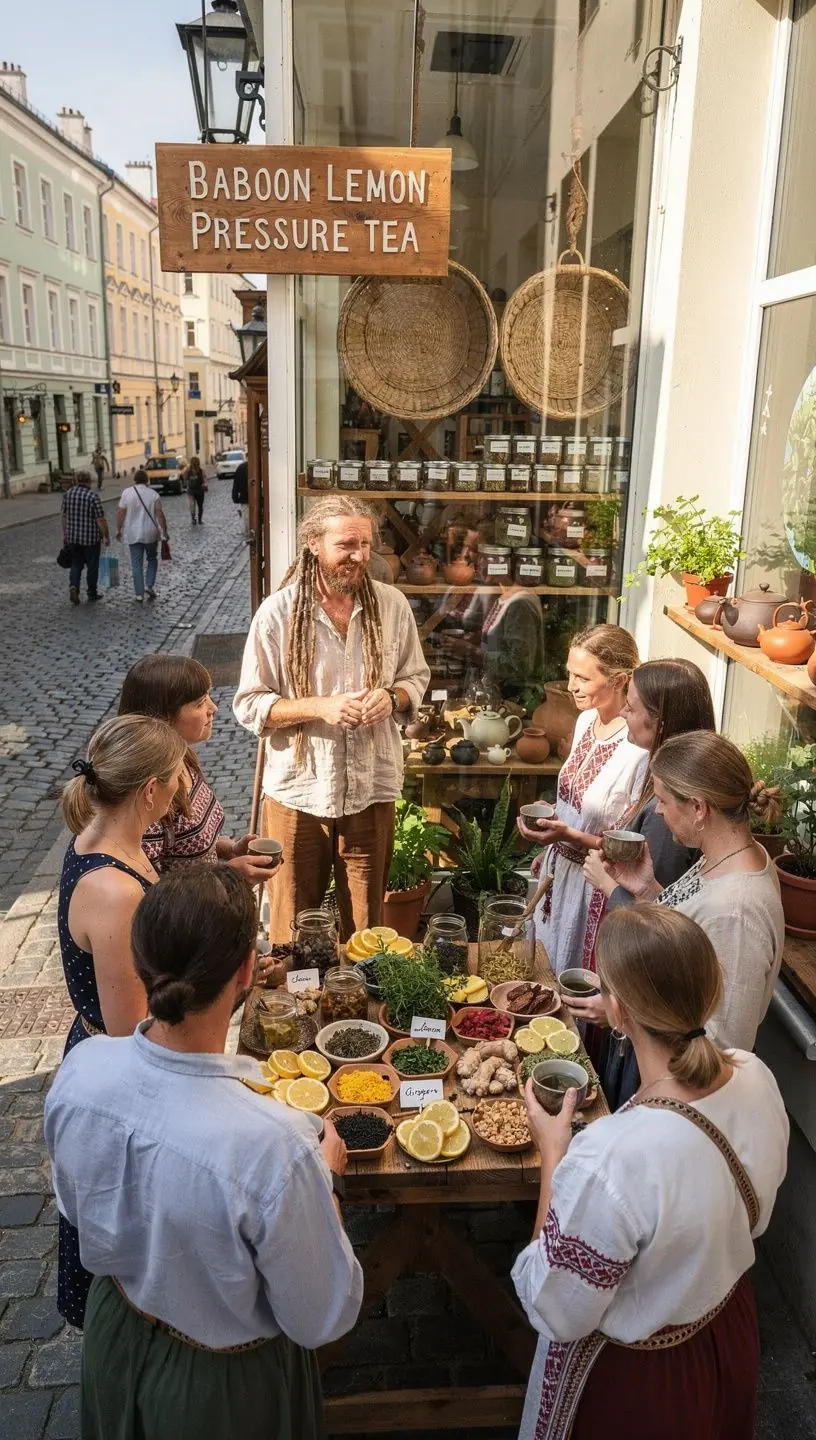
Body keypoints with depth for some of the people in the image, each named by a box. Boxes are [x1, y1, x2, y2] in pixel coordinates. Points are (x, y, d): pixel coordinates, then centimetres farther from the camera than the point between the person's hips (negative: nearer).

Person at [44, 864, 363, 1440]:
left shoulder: (79, 1072, -25)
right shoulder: (272, 1147, -41)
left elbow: (74, 1201, -2)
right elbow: (324, 1320, -23)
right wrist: (322, 1174, -10)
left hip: (115, 1342, 4)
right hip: (225, 1386, -4)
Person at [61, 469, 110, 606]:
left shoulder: (68, 494, 2)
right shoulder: (93, 497, -15)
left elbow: (64, 516, 10)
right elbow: (101, 520, -15)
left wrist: (65, 534, 20)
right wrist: (107, 536, -4)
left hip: (72, 538, 4)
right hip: (91, 538, -4)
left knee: (76, 564, 14)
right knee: (92, 566, 10)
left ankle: (73, 586, -8)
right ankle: (92, 593, 19)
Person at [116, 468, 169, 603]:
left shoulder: (127, 493, -4)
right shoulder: (153, 494, -4)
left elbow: (120, 513, -5)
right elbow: (159, 514, -7)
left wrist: (118, 530, 6)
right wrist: (164, 531, -1)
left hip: (133, 534, 0)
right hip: (150, 533, 0)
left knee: (136, 564, 6)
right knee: (152, 559, 21)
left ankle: (139, 594, 5)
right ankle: (149, 585, 7)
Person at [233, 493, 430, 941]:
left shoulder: (391, 604, -1)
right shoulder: (278, 612, -9)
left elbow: (416, 677, 11)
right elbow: (248, 705, -7)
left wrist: (391, 698, -12)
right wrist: (321, 707, -20)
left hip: (371, 791, 2)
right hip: (297, 792, -2)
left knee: (364, 928, 16)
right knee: (291, 932, 13)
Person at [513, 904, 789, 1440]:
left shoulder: (611, 1161, -43)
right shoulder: (757, 1078, -22)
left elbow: (557, 1312, -24)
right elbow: (753, 1218, -1)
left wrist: (553, 1154, -20)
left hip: (633, 1375, -5)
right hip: (733, 1334, 5)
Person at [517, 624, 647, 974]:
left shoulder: (639, 750, -26)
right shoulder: (586, 720, 0)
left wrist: (570, 835, -28)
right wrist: (551, 832, 13)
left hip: (596, 890, -8)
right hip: (560, 872, 8)